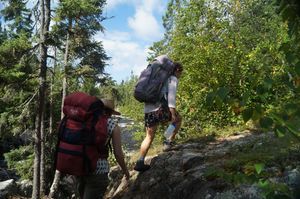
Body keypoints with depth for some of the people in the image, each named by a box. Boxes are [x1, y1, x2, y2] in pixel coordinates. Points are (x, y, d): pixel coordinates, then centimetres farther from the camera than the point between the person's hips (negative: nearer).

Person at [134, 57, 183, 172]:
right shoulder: (173, 79, 4)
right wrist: (173, 112, -18)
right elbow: (171, 95, -11)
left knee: (149, 136, 14)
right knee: (178, 119, 20)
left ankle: (140, 162, 7)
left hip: (148, 109, 7)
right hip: (160, 108, -7)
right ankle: (169, 143, 15)